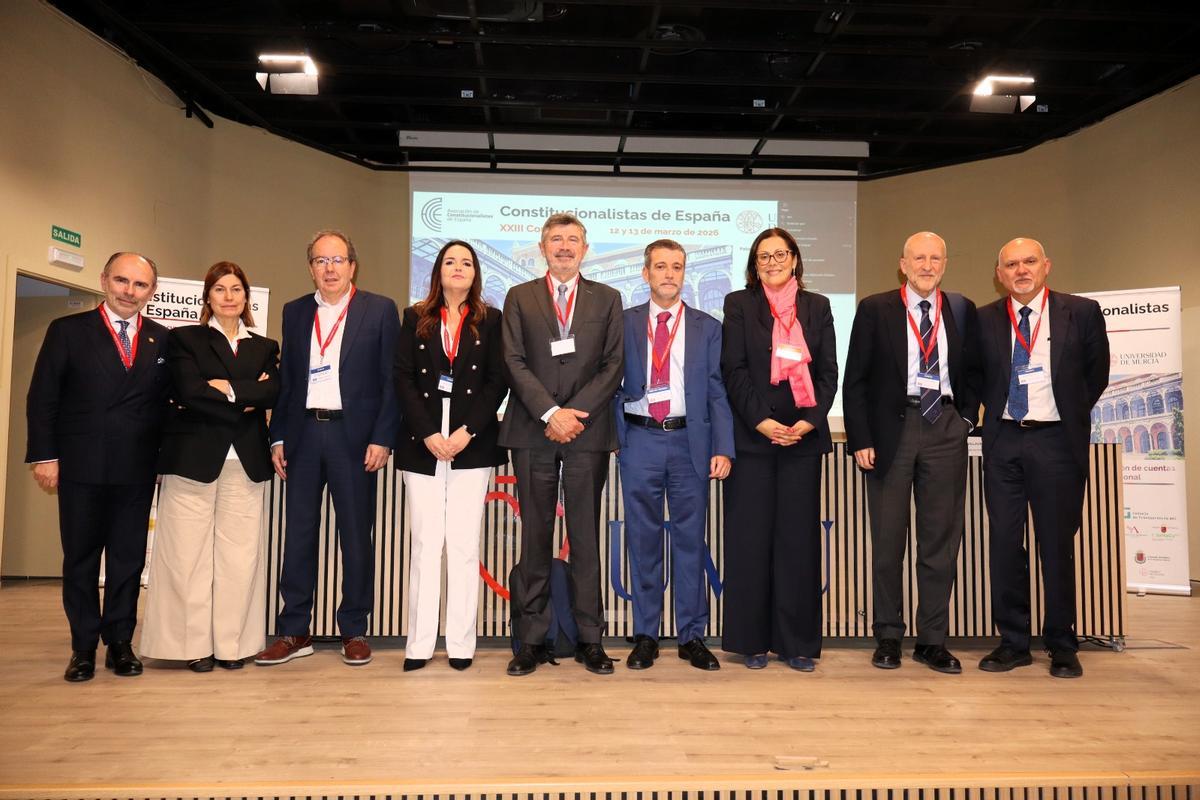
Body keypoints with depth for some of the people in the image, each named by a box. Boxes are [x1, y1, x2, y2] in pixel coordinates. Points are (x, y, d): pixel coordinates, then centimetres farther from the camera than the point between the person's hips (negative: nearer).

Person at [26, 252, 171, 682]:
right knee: (80, 559, 8)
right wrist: (44, 455, -7)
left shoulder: (162, 340, 7)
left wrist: (164, 455, -2)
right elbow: (42, 397, 0)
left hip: (137, 470, 1)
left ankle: (120, 643, 19)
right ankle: (83, 647, 19)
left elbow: (168, 400, 8)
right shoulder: (67, 330, 2)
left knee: (129, 559, 8)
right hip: (81, 467, -1)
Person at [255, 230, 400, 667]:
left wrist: (382, 439, -9)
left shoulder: (380, 310, 1)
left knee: (356, 536, 4)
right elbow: (285, 378, 13)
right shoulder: (295, 312, 13)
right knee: (298, 534, 7)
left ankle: (354, 631, 16)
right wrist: (278, 437, 6)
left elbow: (391, 380, -2)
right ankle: (294, 632, 18)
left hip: (353, 436, -3)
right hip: (303, 434, 3)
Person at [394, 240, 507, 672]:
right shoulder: (415, 318, 10)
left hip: (472, 444, -1)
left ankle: (461, 643, 8)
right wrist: (429, 434, -9)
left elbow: (497, 381, 1)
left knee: (463, 544, 2)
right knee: (425, 543, 2)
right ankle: (420, 643, 8)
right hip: (422, 444, 1)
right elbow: (403, 379, 2)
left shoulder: (490, 321, 8)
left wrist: (468, 431, -10)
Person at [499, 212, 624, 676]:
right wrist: (551, 413, -11)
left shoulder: (606, 299, 11)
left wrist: (576, 412, -10)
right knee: (535, 537, 4)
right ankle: (532, 639, 12)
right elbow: (515, 363, 0)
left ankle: (590, 639, 11)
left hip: (588, 430, 0)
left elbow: (613, 365, 3)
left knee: (586, 537, 4)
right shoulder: (519, 298, 10)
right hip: (532, 431, 0)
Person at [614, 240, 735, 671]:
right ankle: (645, 636, 17)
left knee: (690, 539, 5)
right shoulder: (623, 323, 8)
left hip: (690, 441, 0)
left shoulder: (708, 328, 9)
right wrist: (611, 436, -7)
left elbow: (718, 392, 4)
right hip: (639, 440, 0)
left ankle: (692, 636, 16)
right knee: (643, 540, 6)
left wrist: (723, 449, -5)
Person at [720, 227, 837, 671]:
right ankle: (752, 640, 12)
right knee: (750, 537, 2)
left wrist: (809, 421, -8)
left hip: (803, 436, 2)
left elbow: (828, 372, 7)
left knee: (799, 536, 4)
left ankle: (797, 642, 13)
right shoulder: (739, 304, 6)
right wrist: (761, 421, -12)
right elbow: (734, 370, -2)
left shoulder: (817, 307, 12)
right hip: (752, 436, -2)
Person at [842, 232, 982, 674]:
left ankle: (932, 641, 17)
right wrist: (860, 440, -8)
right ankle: (887, 637, 16)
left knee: (941, 538, 6)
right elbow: (855, 380, -2)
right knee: (888, 538, 4)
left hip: (945, 428, 3)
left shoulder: (963, 311, 10)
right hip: (891, 427, -2)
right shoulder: (875, 309, 1)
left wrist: (967, 416, 4)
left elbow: (974, 370, 18)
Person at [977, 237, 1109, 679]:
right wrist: (995, 412, 8)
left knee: (1058, 544, 5)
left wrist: (1072, 415, 11)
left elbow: (1097, 374, 10)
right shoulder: (983, 319, 3)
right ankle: (1012, 642, 17)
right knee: (1004, 543, 5)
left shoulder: (1082, 312, 0)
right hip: (1003, 441, 2)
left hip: (1057, 441, -1)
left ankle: (1062, 647, 18)